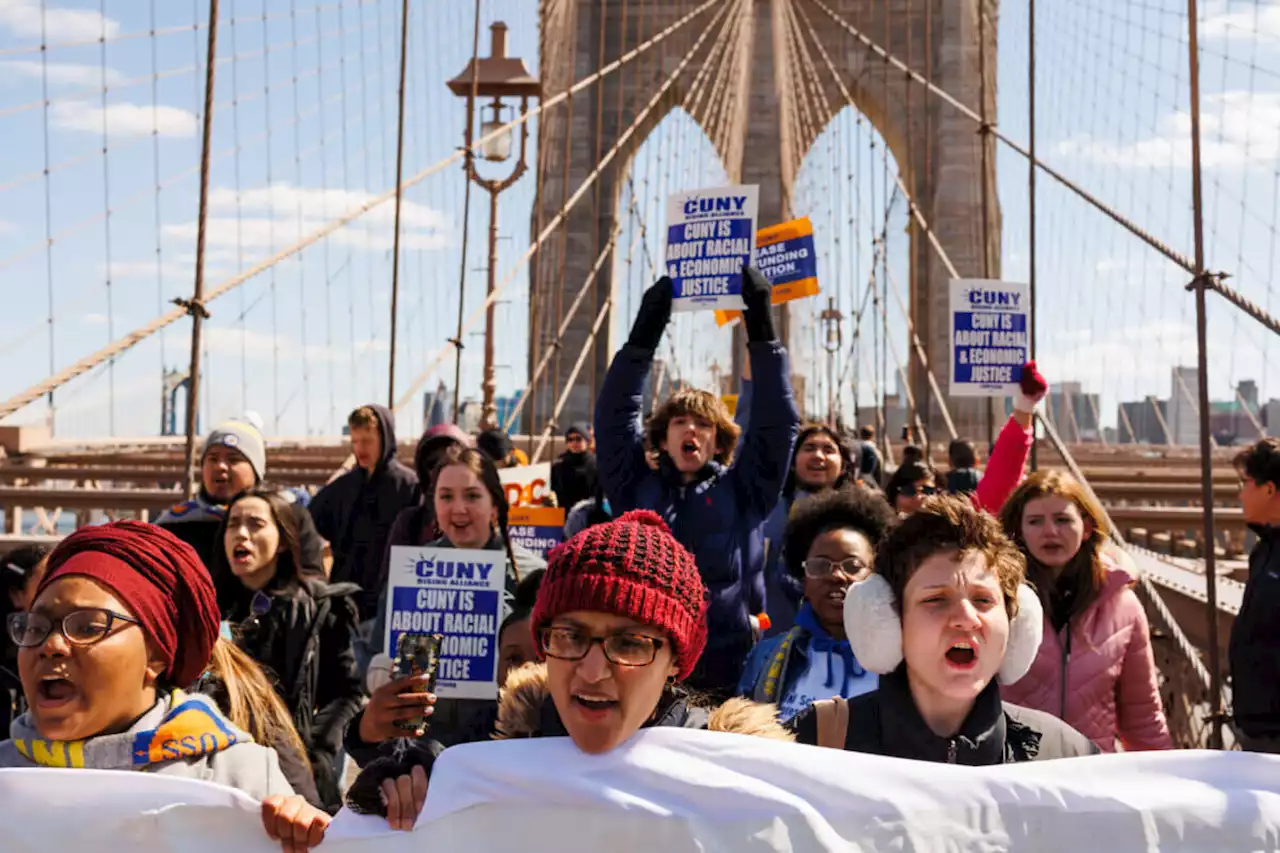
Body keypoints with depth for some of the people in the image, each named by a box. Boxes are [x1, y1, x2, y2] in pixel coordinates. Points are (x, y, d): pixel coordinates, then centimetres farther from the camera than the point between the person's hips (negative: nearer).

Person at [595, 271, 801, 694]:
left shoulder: (743, 491, 9)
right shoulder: (636, 489, 11)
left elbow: (776, 420, 1)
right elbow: (615, 413, 4)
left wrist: (761, 326, -5)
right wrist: (647, 327, -3)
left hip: (729, 672, 0)